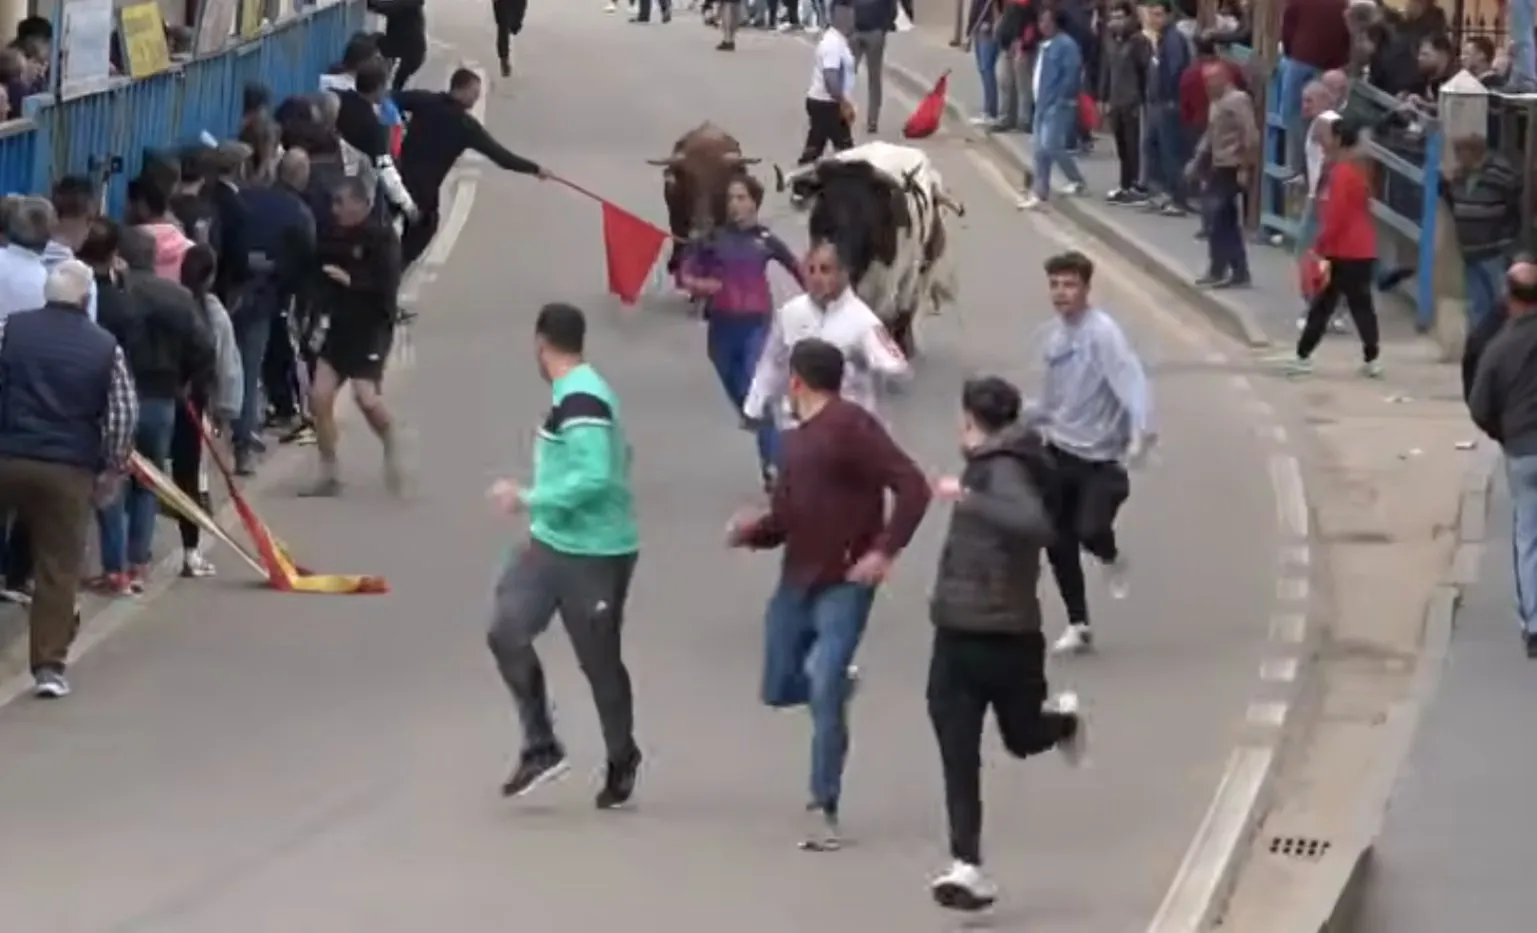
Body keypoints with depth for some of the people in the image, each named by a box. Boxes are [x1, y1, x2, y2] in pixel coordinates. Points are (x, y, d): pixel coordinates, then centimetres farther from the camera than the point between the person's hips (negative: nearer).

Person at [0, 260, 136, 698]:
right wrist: (113, 469, 8)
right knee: (58, 569, 5)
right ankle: (49, 665, 3)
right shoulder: (106, 347, 1)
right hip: (70, 470, 0)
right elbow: (124, 414, -1)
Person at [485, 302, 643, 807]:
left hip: (594, 553, -9)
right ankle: (540, 747, 7)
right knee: (507, 633, -1)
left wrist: (529, 499, -22)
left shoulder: (580, 401, -21)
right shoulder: (575, 393, 10)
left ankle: (622, 764, 22)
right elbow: (609, 460, 19)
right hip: (553, 544, 9)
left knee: (599, 662, 3)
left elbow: (595, 477, -29)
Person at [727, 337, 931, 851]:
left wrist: (885, 551, -25)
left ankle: (824, 811, -4)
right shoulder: (796, 440, 13)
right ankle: (836, 680, 41)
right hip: (796, 582, 8)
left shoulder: (850, 426, -13)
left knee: (825, 698, -13)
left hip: (843, 586, -8)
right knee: (779, 690, 11)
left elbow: (912, 486, -20)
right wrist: (753, 528, -4)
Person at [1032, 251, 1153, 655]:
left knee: (1091, 530, -21)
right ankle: (1078, 625, 21)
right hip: (1060, 453, 6)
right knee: (1057, 542, 5)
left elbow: (1132, 381, -30)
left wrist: (1140, 432, -43)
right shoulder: (1054, 333, 4)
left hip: (1102, 457, -6)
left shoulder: (1103, 332, -19)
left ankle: (1110, 559, 18)